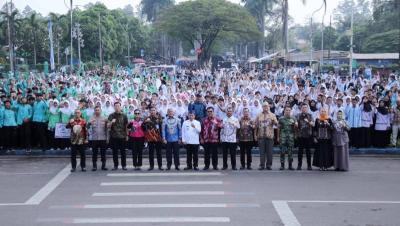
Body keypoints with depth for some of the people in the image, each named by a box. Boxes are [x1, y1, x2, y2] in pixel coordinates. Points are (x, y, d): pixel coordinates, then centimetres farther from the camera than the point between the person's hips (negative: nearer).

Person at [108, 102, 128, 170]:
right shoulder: (111, 116, 4)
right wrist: (111, 122, -22)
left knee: (123, 152, 3)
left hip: (122, 136, 0)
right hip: (114, 136, 0)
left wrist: (127, 135, 6)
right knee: (114, 152, 3)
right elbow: (108, 126, -2)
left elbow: (126, 126, 10)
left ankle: (124, 165, 9)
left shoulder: (124, 116, 6)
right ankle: (115, 165, 10)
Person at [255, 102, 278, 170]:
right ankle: (262, 165, 6)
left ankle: (269, 165, 8)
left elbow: (276, 123, -5)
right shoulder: (259, 116, 12)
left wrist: (273, 120, -27)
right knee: (262, 152, 2)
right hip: (261, 136, 1)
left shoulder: (272, 115, 8)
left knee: (269, 151, 0)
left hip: (269, 136, -1)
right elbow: (256, 126, 14)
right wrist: (255, 134, 9)